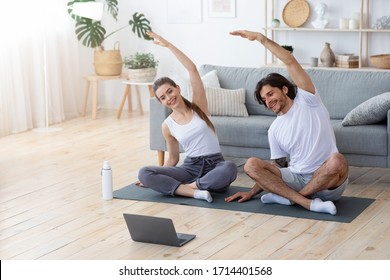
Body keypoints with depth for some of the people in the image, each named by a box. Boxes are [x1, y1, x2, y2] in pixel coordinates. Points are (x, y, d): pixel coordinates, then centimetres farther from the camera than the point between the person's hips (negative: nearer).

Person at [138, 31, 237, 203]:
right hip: (189, 168, 2)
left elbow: (192, 69, -9)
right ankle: (195, 192, -34)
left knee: (230, 168, -40)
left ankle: (187, 187, -25)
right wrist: (155, 178, 5)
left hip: (215, 167, -2)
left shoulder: (198, 105, 2)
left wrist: (167, 45, -10)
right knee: (144, 173, -23)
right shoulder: (167, 126, 8)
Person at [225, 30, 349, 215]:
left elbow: (290, 61, -6)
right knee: (251, 165, -15)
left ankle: (286, 197, -19)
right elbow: (277, 165, 22)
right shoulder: (275, 129, 16)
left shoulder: (306, 101, 2)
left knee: (338, 161, -38)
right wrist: (252, 192, 15)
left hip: (328, 183, -4)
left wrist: (260, 37, -5)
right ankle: (308, 203, -29)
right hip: (296, 179, 5)